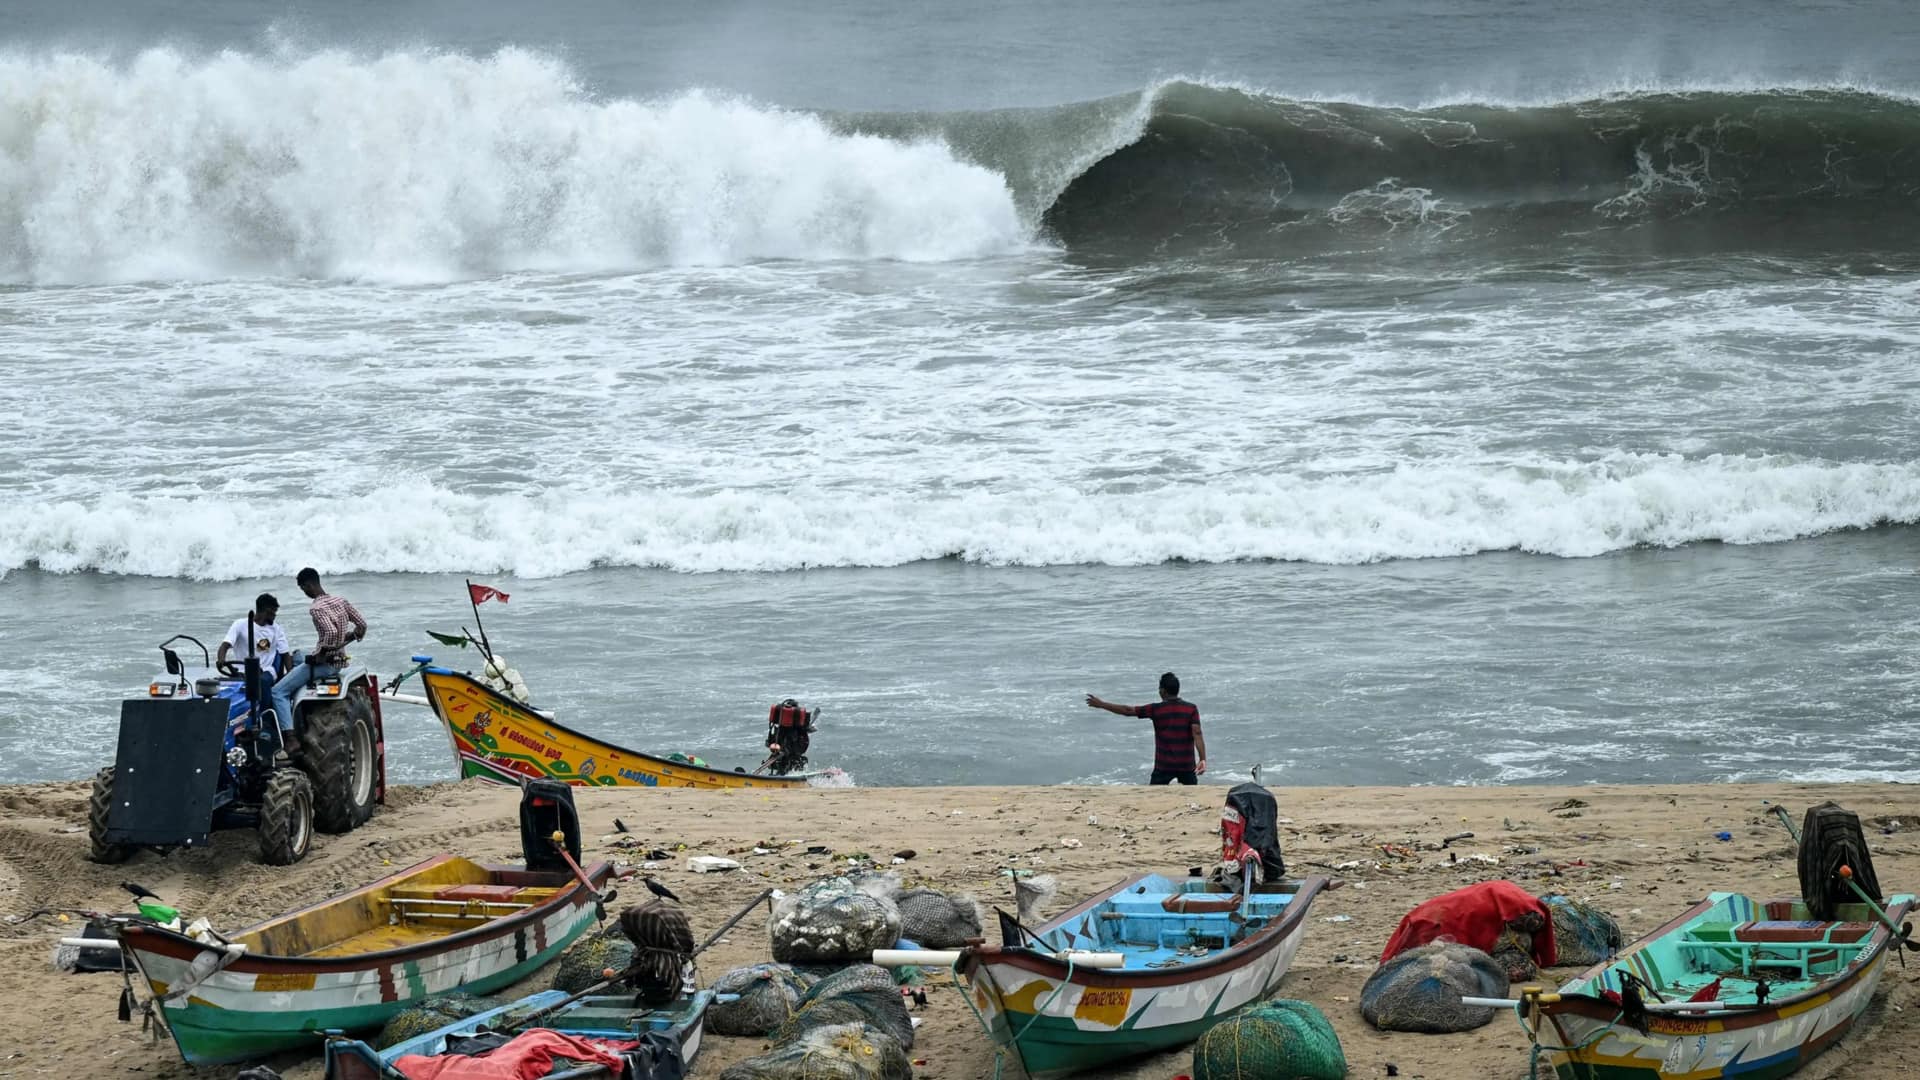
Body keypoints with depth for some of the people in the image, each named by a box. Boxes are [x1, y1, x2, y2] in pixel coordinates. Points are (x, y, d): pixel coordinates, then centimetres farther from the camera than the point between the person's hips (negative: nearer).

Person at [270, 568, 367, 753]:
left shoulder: (317, 609, -19)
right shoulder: (340, 601, 6)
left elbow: (332, 632, -33)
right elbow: (362, 625, 10)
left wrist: (320, 654, -19)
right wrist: (348, 639, 22)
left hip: (325, 662, -9)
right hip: (339, 660, 9)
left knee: (278, 691, -9)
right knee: (297, 657, 36)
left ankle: (291, 738, -24)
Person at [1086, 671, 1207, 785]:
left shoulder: (1156, 710, -4)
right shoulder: (1191, 709, -3)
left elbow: (1127, 710, 1)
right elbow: (1197, 734, -13)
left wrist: (1101, 704, 11)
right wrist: (1203, 759, -18)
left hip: (1164, 766, -1)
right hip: (1187, 765, 1)